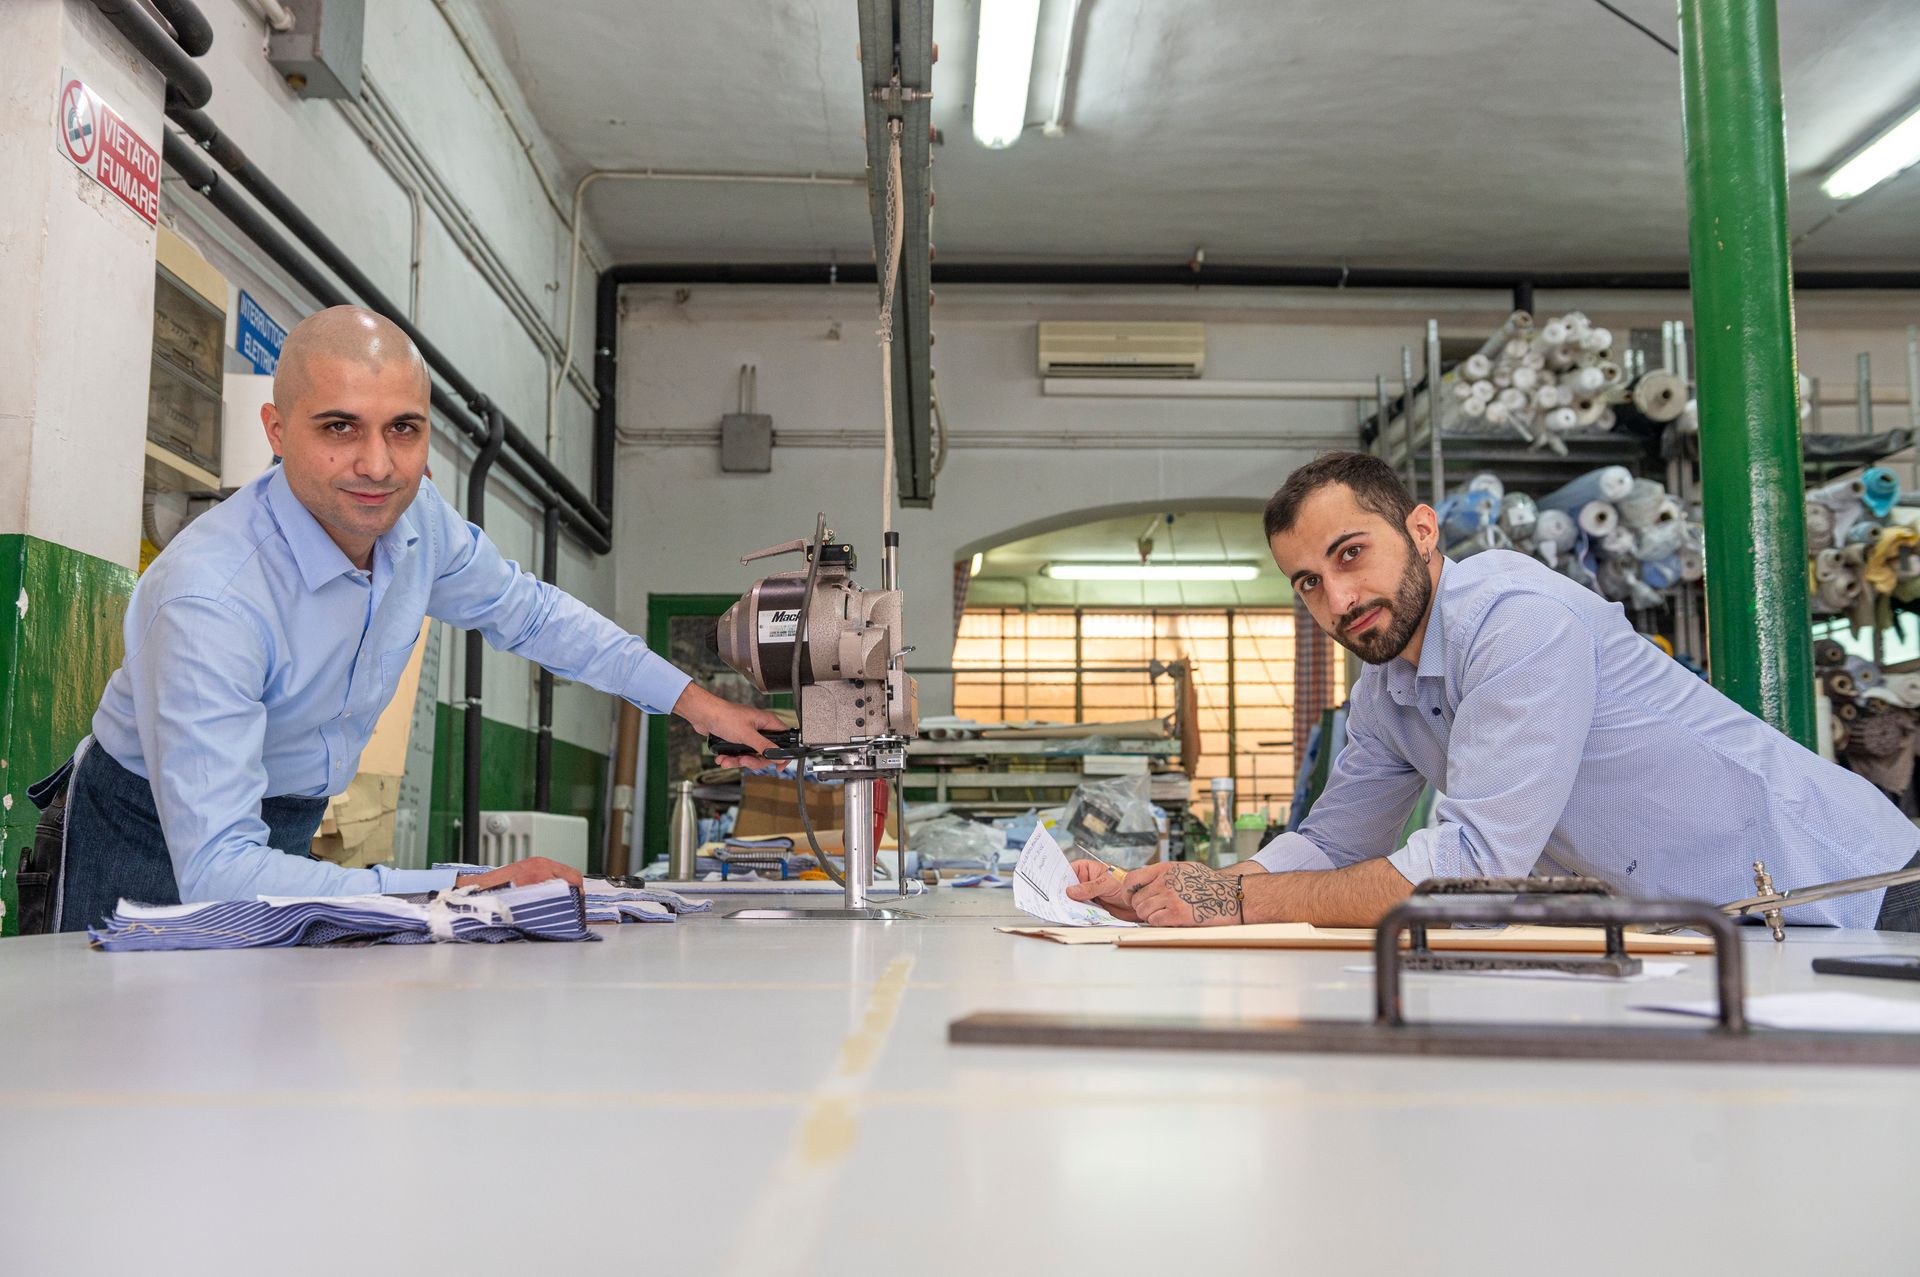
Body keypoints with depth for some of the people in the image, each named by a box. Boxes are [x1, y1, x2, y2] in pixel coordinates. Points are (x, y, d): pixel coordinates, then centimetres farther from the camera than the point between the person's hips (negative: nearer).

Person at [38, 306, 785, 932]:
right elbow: (216, 868, -38)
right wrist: (460, 892, -43)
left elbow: (526, 610, 7)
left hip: (287, 834, 5)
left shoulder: (415, 517, -13)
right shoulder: (212, 597, -33)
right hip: (160, 850, -5)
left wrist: (692, 701, 6)